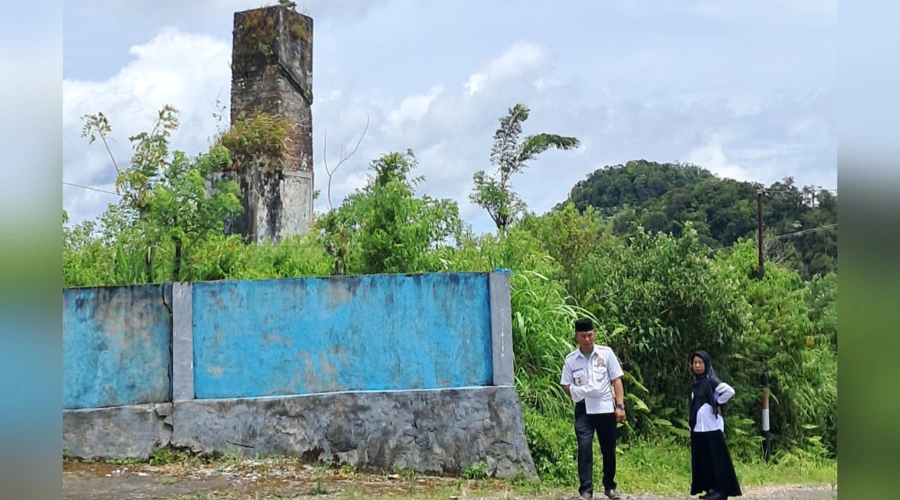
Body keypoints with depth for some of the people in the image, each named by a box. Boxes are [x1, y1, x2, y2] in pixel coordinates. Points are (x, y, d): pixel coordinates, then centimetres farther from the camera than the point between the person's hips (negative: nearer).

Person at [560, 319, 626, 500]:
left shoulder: (606, 353, -2)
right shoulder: (570, 360, 0)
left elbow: (616, 379, -1)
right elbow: (566, 386, 6)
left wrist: (620, 406, -6)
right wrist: (576, 391, -14)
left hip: (606, 408, 0)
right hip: (584, 410, 0)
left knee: (609, 450, 9)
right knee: (584, 448, -10)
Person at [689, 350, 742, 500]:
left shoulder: (712, 380, -11)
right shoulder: (696, 382, 11)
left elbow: (730, 391, -24)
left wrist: (717, 404, -13)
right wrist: (691, 421, 11)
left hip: (712, 427, -8)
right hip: (698, 427, 8)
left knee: (717, 458, -3)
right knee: (703, 459, 9)